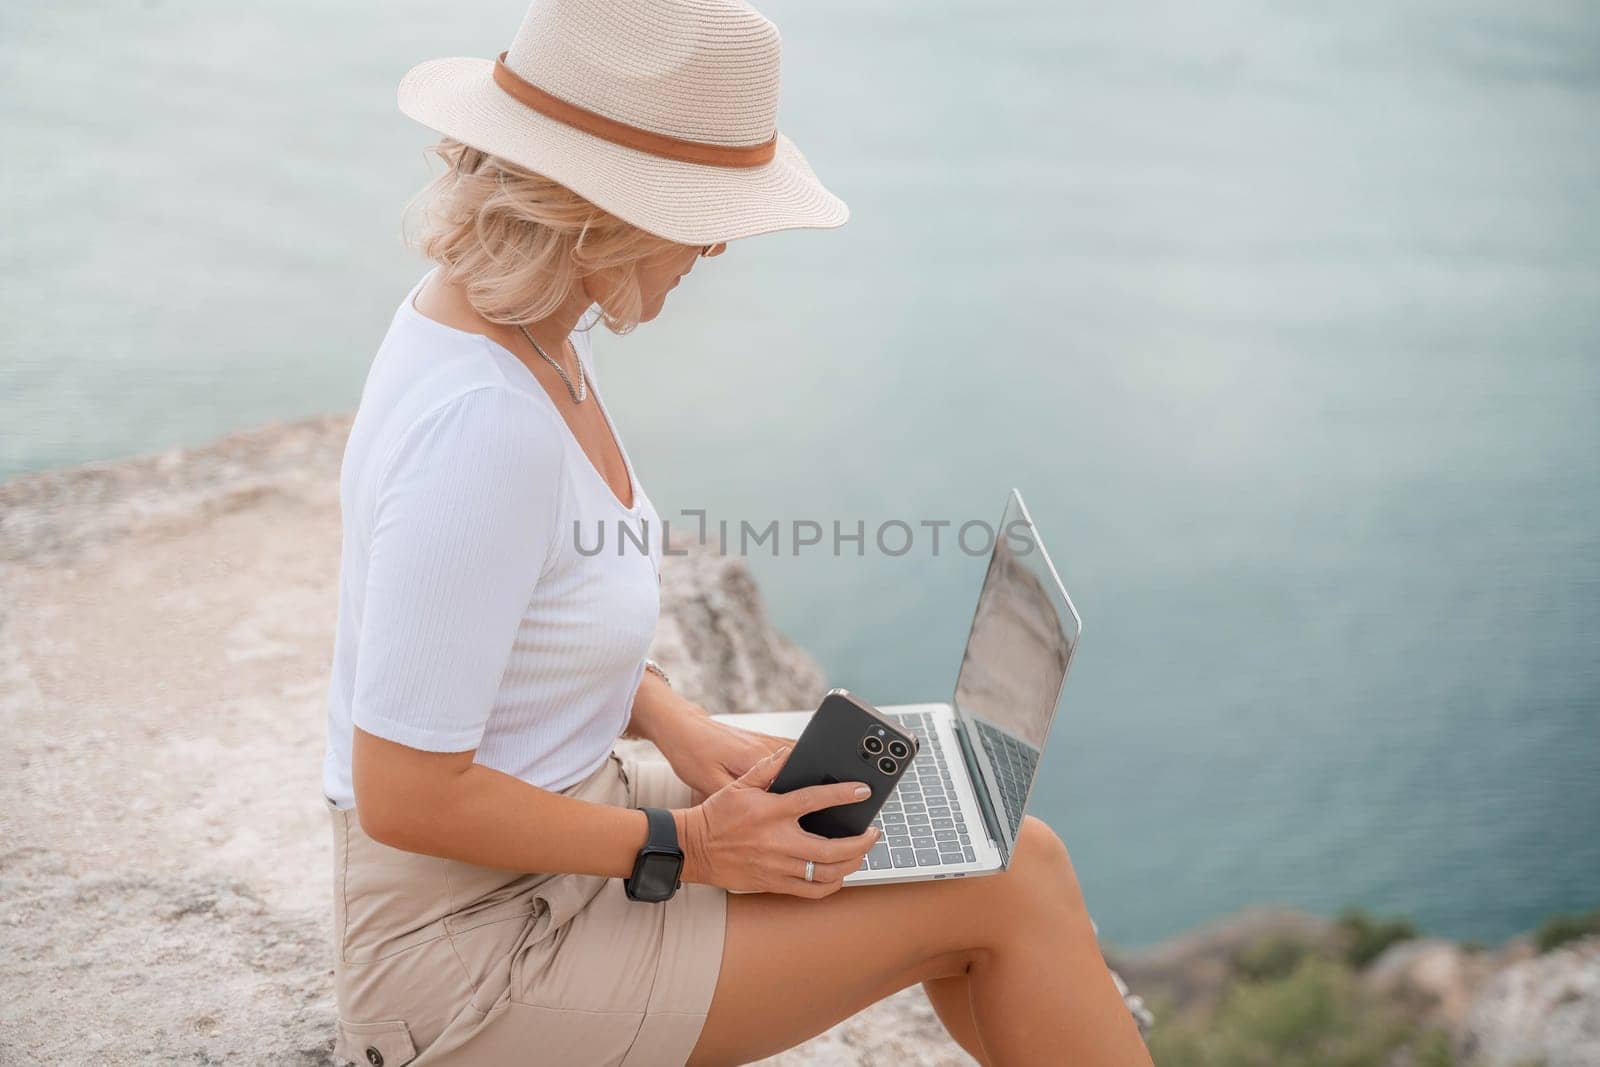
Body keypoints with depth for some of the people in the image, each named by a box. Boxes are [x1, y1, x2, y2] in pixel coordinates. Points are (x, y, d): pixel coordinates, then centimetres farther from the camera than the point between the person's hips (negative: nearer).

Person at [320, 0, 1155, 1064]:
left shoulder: (522, 322, -1)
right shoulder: (479, 419, -30)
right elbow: (404, 796, -26)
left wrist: (677, 726, 0)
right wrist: (684, 848, -18)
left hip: (562, 827, 9)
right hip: (471, 942, -8)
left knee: (1012, 853, 8)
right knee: (1006, 887, -7)